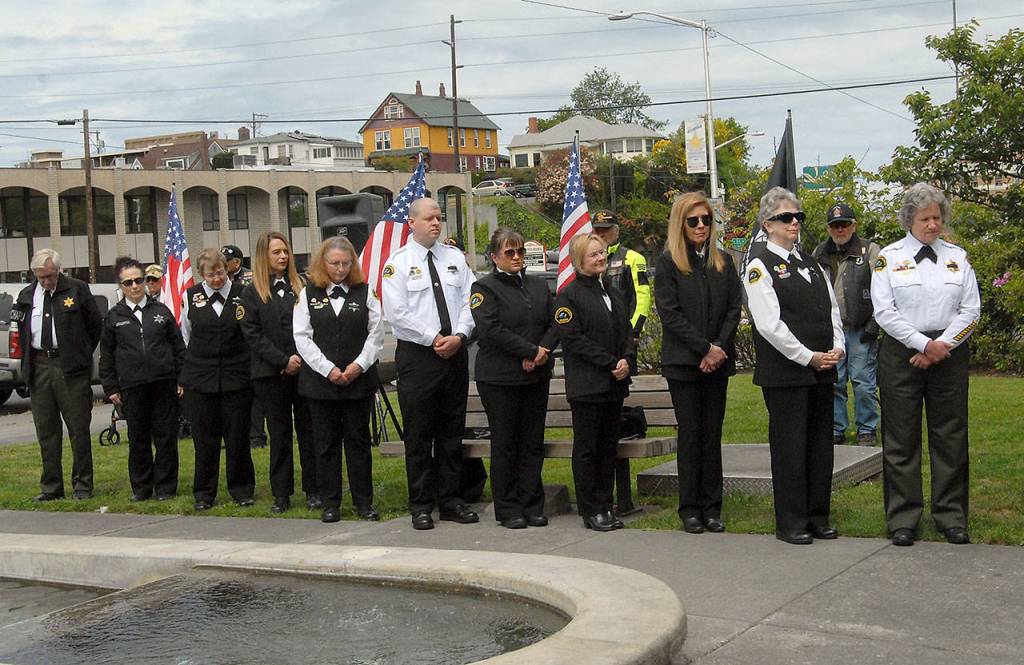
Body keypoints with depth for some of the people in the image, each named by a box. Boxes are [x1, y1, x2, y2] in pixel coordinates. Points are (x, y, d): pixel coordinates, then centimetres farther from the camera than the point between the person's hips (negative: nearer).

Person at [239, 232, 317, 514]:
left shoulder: (301, 285, 8)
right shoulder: (252, 292, 4)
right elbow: (253, 335, -3)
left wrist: (304, 358, -9)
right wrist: (284, 361, -11)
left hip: (305, 369, 1)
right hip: (271, 374, -1)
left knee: (308, 430, 2)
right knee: (279, 434, 5)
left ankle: (313, 490, 8)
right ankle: (281, 494, 11)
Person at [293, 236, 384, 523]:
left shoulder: (364, 292, 5)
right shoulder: (308, 294, 4)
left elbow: (376, 333, 3)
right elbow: (302, 338, -2)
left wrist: (360, 365, -9)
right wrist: (328, 369, -10)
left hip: (359, 378, 0)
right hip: (320, 379, 0)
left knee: (358, 440, 5)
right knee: (326, 442, 5)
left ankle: (364, 501, 12)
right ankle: (330, 503, 12)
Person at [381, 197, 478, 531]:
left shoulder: (455, 257, 11)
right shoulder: (398, 263, -3)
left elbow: (469, 301, 5)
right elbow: (396, 312, -11)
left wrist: (459, 335, -11)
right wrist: (433, 339, -13)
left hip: (455, 353, 4)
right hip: (417, 356, -4)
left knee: (452, 432, 10)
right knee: (419, 434, 1)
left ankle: (450, 500, 19)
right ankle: (421, 506, 9)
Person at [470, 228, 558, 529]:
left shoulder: (539, 286, 15)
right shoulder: (485, 288, -4)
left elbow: (555, 323, 9)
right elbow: (491, 330, -16)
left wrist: (542, 352, -10)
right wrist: (532, 351, -16)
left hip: (536, 377, 5)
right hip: (500, 378, -5)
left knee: (533, 442, 7)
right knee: (505, 444, 2)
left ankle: (532, 505, 14)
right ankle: (508, 509, 9)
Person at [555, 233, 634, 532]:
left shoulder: (612, 293, 17)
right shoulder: (569, 296, -7)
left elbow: (626, 332, 18)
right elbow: (573, 339, -15)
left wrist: (625, 360, -3)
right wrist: (610, 363, -16)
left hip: (615, 384, 7)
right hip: (586, 385, -7)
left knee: (608, 447, 10)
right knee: (587, 448, -1)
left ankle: (605, 506, 17)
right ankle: (592, 511, 5)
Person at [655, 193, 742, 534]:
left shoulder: (723, 261, 10)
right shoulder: (668, 263, -2)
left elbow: (734, 308, 6)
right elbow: (670, 313, -9)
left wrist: (720, 348, -9)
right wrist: (705, 348, -13)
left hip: (718, 362, 3)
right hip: (683, 362, -3)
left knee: (713, 433, 6)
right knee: (690, 433, 0)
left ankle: (712, 507, 11)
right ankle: (690, 508, 7)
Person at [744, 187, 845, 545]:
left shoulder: (810, 263, 17)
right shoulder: (760, 266, -6)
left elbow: (832, 309, 17)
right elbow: (770, 324, -14)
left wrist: (837, 347, -1)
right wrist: (808, 357, -15)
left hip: (822, 368, 7)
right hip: (785, 371, -7)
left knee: (821, 442, 10)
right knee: (789, 444, -2)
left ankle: (818, 516, 19)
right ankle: (791, 522, 7)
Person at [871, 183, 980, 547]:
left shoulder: (957, 257, 10)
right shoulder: (889, 258, 2)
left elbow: (971, 310, 4)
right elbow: (885, 312, -6)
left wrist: (942, 345, -8)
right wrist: (923, 344, -12)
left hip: (949, 353, 2)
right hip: (902, 354, -2)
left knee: (950, 436, 4)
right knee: (901, 439, 0)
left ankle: (951, 517, 14)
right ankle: (903, 519, 8)